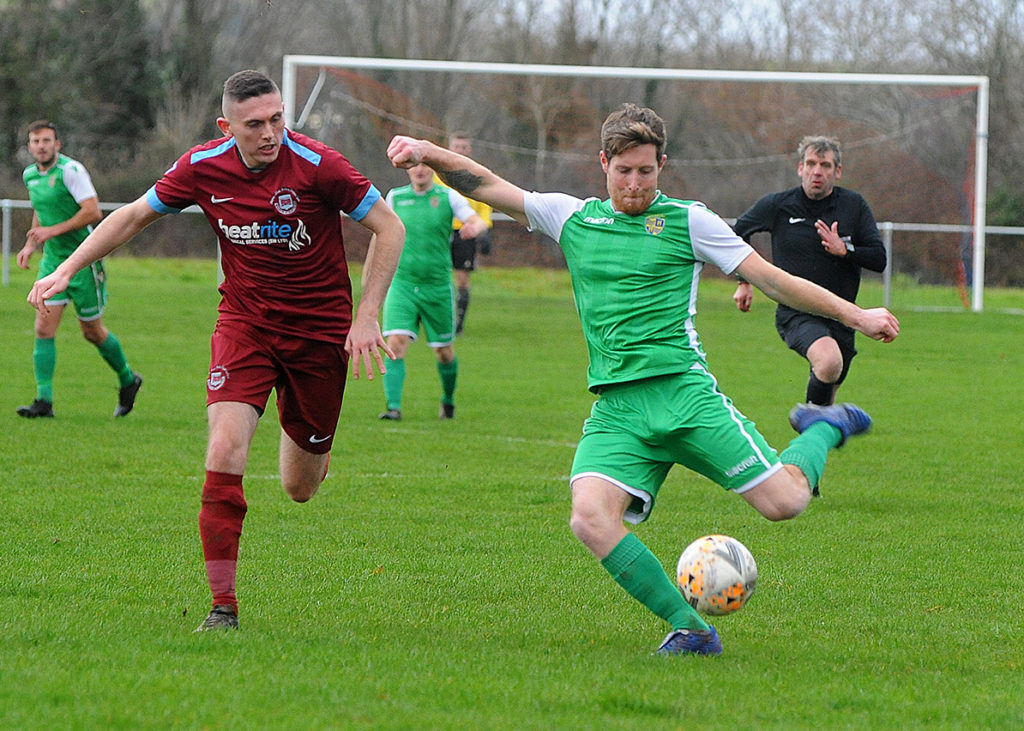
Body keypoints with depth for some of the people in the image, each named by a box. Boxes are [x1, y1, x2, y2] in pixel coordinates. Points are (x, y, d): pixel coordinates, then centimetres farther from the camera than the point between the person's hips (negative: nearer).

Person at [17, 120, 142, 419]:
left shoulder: (70, 170, -16)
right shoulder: (30, 175, 8)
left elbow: (93, 212, -22)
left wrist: (53, 231, -23)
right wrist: (30, 245, 12)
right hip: (52, 260, 6)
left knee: (92, 331, 5)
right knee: (44, 328, -8)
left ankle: (128, 380, 30)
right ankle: (44, 402, -9)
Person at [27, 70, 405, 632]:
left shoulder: (317, 165, -18)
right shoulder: (203, 167, -8)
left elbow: (389, 228, -9)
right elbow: (135, 214, 8)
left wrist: (367, 316, -15)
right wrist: (68, 268, 1)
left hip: (319, 328, -1)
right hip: (244, 322, 1)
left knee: (299, 489, 7)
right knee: (225, 449, -22)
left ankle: (309, 442, 48)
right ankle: (222, 604, -14)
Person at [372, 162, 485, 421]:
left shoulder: (448, 197, -1)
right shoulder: (395, 197, 5)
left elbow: (478, 221, -12)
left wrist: (473, 227, -36)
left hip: (437, 286, 0)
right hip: (401, 284, 1)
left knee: (444, 351, 9)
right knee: (396, 344, -17)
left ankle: (448, 401, 34)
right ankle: (393, 407, -20)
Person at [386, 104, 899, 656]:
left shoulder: (688, 220, 6)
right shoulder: (572, 218, 14)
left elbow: (773, 280, 9)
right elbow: (485, 185, 12)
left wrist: (856, 315, 8)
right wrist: (428, 152, -4)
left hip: (682, 389, -2)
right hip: (614, 409, 2)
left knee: (783, 500, -12)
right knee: (591, 518, -25)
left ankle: (823, 430, 23)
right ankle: (689, 630, -15)